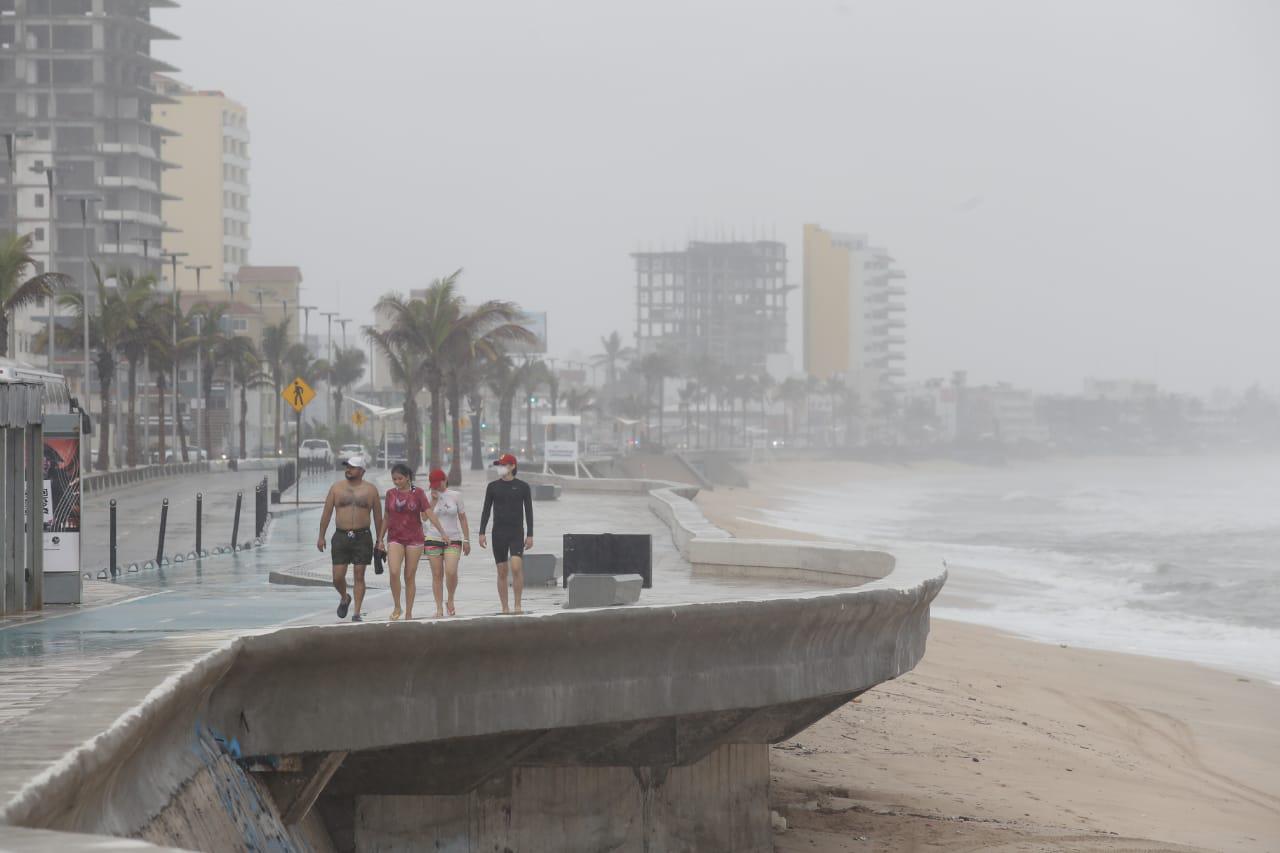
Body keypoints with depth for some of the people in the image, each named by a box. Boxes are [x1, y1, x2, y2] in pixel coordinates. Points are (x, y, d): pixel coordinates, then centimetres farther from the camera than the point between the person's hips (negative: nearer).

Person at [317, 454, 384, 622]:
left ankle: (357, 613, 2)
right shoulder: (336, 488, 6)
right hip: (341, 537, 1)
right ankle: (344, 598, 28)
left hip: (362, 537, -1)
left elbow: (378, 516, 8)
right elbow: (326, 514, 8)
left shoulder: (370, 490, 5)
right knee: (338, 576, -2)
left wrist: (380, 540, 4)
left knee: (359, 576, -2)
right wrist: (321, 536, 3)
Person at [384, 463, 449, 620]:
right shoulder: (390, 494, 6)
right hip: (395, 538, 1)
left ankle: (409, 612, 10)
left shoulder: (418, 493, -1)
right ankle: (396, 607, -3)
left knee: (410, 576, 2)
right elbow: (387, 518, 13)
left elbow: (428, 514, -7)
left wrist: (442, 531, -16)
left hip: (414, 538, -1)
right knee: (394, 572, -18)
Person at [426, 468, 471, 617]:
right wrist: (434, 500, -12)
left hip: (453, 539, -1)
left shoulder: (455, 495, 3)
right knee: (437, 575, 1)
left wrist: (466, 540, 4)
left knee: (451, 572, -16)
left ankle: (450, 601, 8)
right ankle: (439, 608, 7)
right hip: (433, 540, 1)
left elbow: (462, 518, 7)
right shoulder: (429, 496, 3)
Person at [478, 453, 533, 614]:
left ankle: (518, 605, -9)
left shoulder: (523, 487, 2)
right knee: (502, 572, 3)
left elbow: (529, 512, 3)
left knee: (516, 567, -18)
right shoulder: (493, 487, 6)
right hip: (499, 533, 2)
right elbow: (486, 510, 7)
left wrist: (530, 535, -2)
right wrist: (482, 533, -1)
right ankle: (505, 609, 9)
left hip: (517, 534, -2)